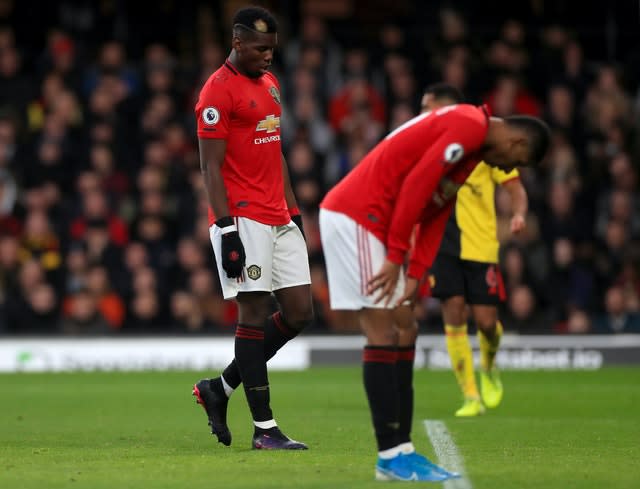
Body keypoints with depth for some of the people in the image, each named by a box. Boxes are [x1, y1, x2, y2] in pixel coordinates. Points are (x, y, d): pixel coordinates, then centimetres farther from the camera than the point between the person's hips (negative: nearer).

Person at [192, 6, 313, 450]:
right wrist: (227, 231, -18)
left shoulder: (270, 83, 17)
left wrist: (293, 210, 20)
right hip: (243, 220, -9)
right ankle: (264, 428, -1)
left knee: (299, 313, 5)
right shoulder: (218, 91, -10)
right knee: (255, 315, -6)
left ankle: (220, 388, 18)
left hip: (279, 220, 9)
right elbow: (211, 167, -13)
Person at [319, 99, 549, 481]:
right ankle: (391, 455, -7)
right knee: (384, 333, -9)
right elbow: (417, 184, -20)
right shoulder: (469, 126, -13)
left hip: (367, 221, 10)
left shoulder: (475, 148, 19)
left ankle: (401, 450, 9)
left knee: (404, 331, 9)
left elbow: (436, 216, 14)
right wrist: (396, 256, -16)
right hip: (354, 216, -10)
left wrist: (415, 274, 2)